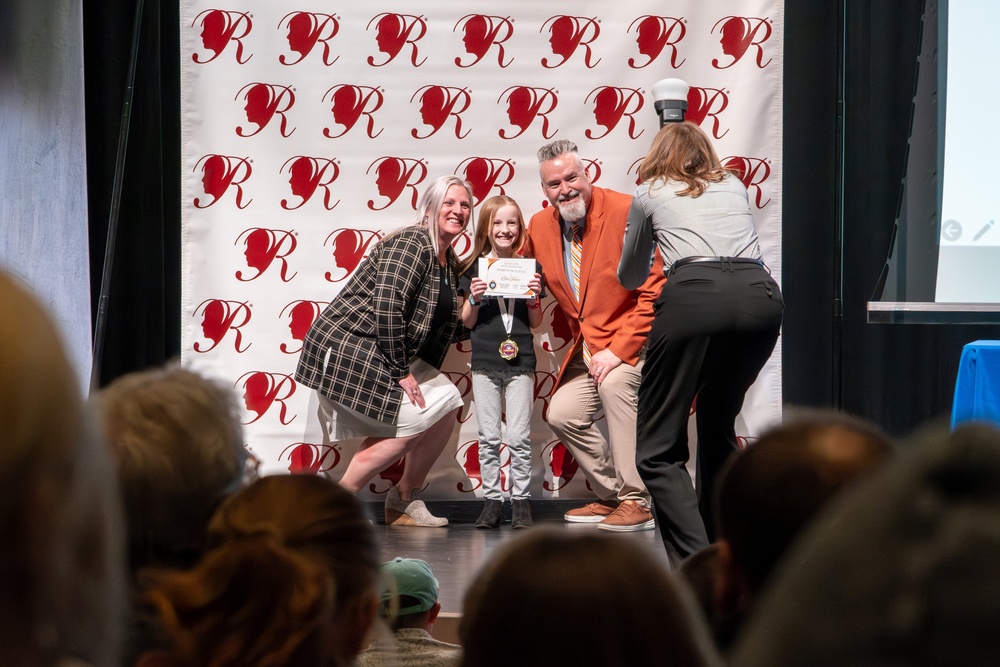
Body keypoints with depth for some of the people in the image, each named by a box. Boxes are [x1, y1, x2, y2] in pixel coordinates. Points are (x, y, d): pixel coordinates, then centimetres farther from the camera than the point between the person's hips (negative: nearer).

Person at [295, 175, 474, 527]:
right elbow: (387, 306, -25)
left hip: (383, 353, 10)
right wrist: (399, 373, -21)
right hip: (346, 350, -10)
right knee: (413, 421, -13)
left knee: (447, 402, 6)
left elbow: (441, 329, 19)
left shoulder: (450, 262, 14)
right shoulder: (412, 243, -16)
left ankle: (404, 502, 14)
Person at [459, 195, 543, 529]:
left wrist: (534, 297, -9)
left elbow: (536, 323, 9)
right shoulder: (475, 268, 3)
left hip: (520, 361, 0)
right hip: (485, 362, 0)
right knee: (488, 438, 4)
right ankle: (492, 499, 10)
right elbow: (467, 322, 6)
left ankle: (521, 501, 7)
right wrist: (474, 298, -12)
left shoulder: (529, 267, 4)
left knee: (519, 438, -1)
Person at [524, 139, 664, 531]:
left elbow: (656, 290, -21)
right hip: (590, 343, 8)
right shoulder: (540, 226, 0)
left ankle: (637, 503, -24)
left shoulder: (627, 212, -20)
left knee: (615, 382, -31)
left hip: (637, 337, -7)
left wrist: (620, 349, -25)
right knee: (562, 414, 2)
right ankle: (611, 495, 19)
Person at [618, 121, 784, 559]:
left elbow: (630, 278, 40)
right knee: (718, 424, 26)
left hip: (693, 296, -4)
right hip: (761, 296, 4)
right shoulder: (734, 186, 32)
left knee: (657, 449, -1)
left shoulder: (650, 193, 26)